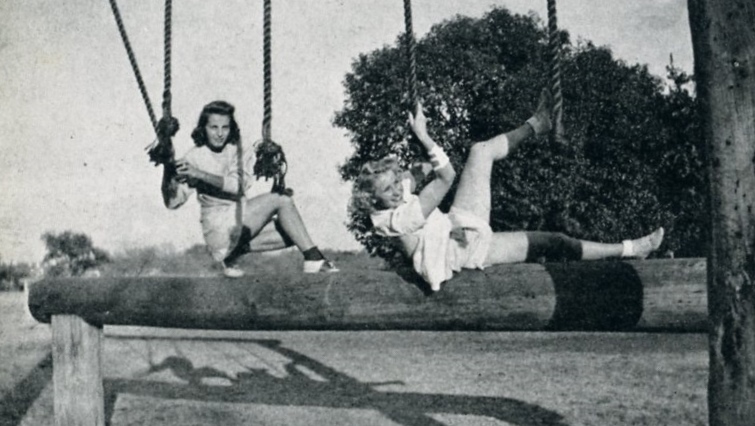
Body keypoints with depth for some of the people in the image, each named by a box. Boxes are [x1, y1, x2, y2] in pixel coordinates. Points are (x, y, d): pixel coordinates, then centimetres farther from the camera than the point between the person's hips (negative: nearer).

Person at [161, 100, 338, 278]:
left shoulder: (241, 148, 4)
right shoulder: (195, 157, -5)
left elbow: (240, 184, -15)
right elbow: (173, 202, -12)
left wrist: (200, 174, -24)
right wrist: (168, 170, -29)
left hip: (242, 220, 6)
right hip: (218, 230, -6)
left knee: (292, 234, -9)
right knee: (282, 201, -18)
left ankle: (235, 253, 0)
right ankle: (314, 259, -15)